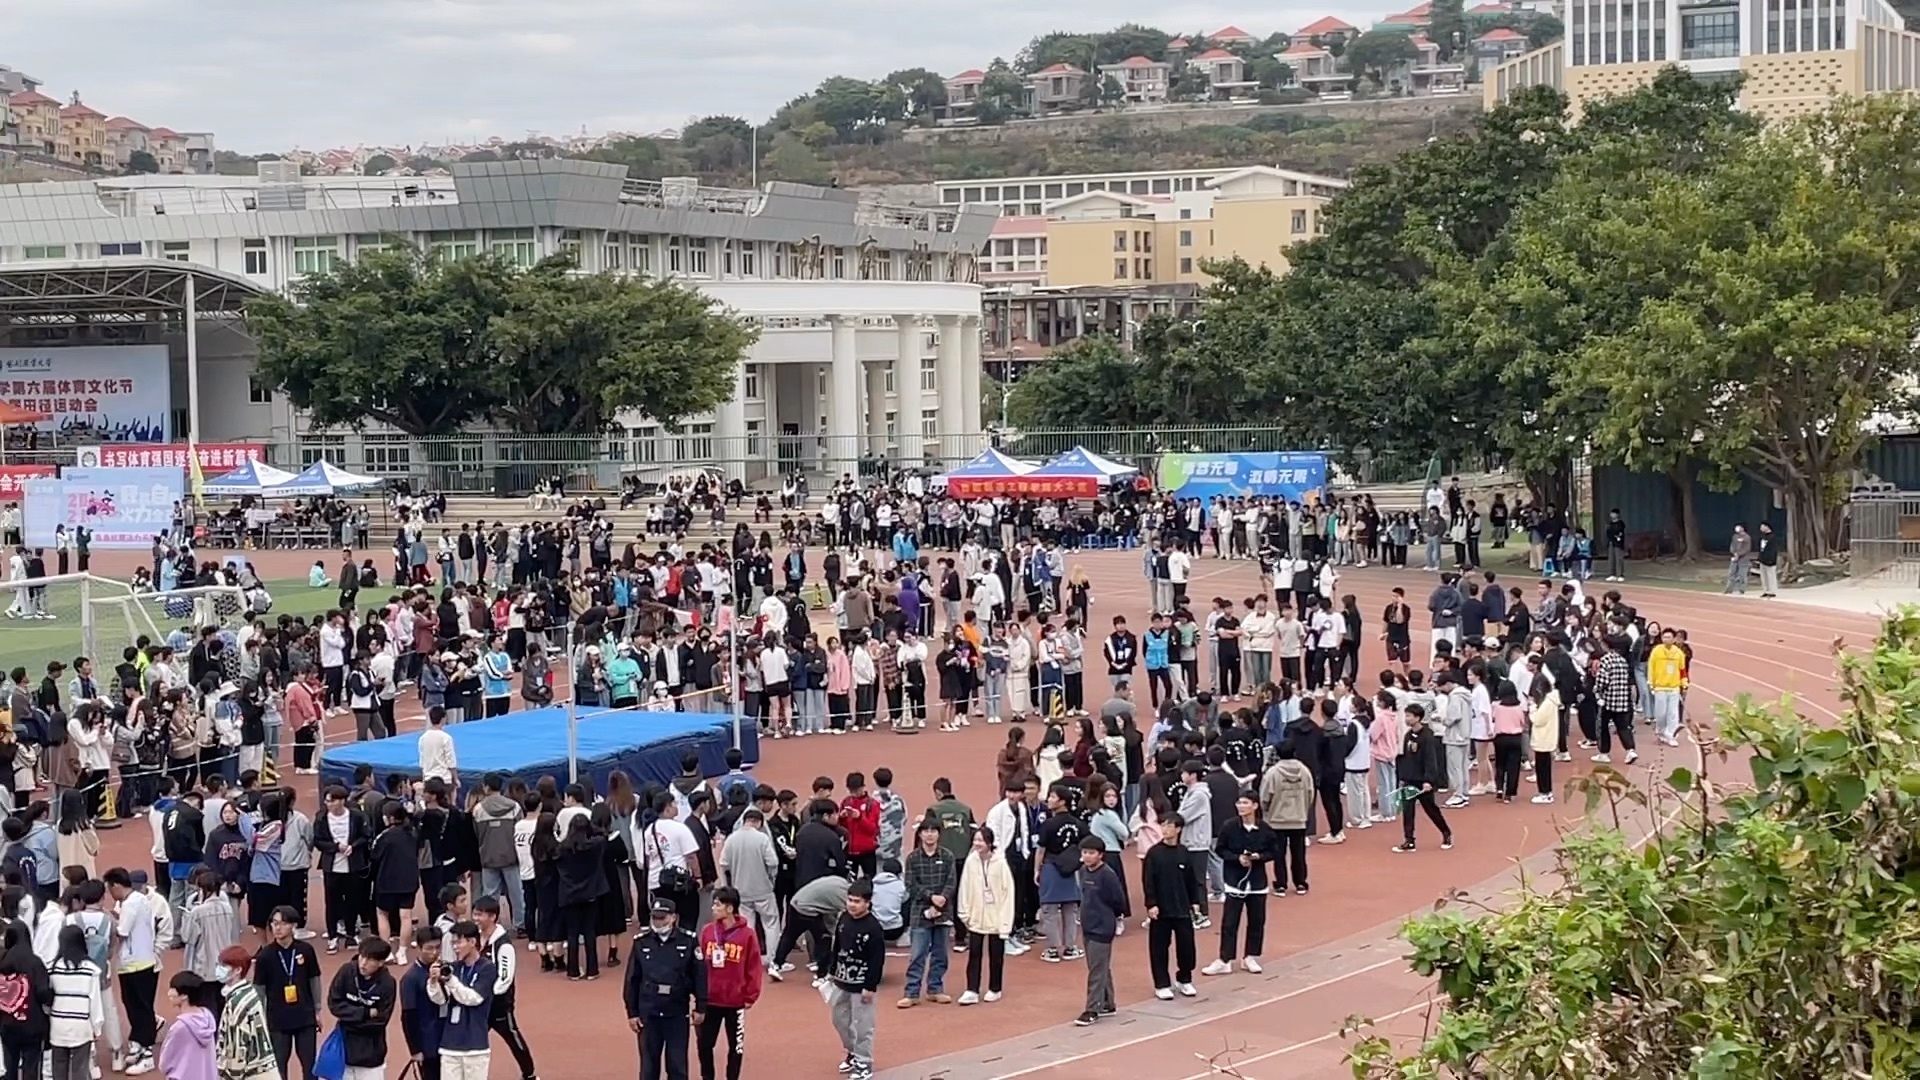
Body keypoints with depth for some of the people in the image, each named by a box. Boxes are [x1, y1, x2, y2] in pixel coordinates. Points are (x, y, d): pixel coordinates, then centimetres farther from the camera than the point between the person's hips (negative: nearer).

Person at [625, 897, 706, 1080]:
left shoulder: (689, 941, -6)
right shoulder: (641, 942, -2)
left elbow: (700, 976, -2)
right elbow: (632, 980, 2)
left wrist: (700, 1007, -3)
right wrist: (632, 1012, 2)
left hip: (678, 1014, -1)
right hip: (648, 1013, 1)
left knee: (677, 1065, 7)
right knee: (649, 1064, 10)